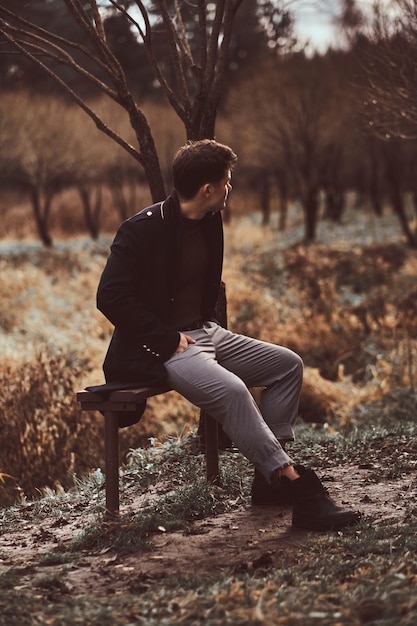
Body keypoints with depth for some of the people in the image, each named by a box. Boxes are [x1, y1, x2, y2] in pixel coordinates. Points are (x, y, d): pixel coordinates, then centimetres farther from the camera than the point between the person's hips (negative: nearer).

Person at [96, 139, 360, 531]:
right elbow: (110, 296, -21)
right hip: (161, 349, -9)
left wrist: (210, 322, 10)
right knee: (230, 390, -32)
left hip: (206, 332, 9)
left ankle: (269, 477, 0)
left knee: (287, 365, 1)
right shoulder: (143, 230, -16)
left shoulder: (210, 223, 10)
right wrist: (169, 340, -21)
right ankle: (295, 485, -29)